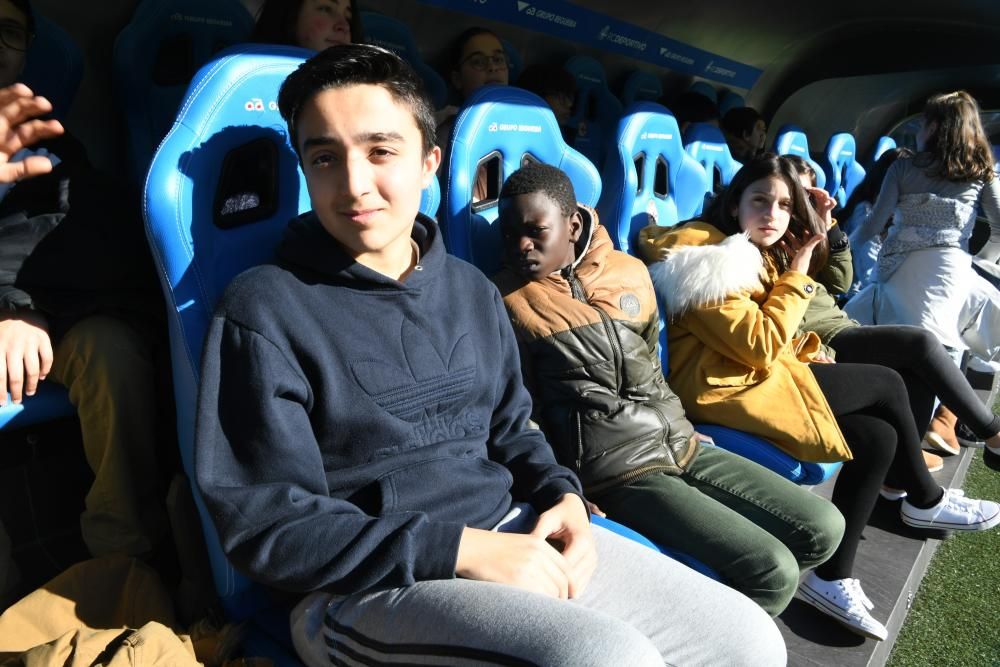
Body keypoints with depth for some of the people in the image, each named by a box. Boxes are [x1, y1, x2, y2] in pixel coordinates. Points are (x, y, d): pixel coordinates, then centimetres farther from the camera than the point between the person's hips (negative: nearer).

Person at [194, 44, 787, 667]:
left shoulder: (473, 291, 9)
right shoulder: (265, 308, -9)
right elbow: (268, 525, -11)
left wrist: (561, 496, -3)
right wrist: (459, 548, -18)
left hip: (516, 532, 6)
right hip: (366, 585, -5)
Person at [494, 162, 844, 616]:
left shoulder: (629, 273, 8)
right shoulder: (505, 302, -7)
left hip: (681, 445, 7)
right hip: (619, 472, -6)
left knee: (823, 528, 3)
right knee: (771, 569, -16)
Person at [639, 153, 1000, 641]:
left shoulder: (758, 253, 14)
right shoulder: (705, 255, -16)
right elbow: (761, 347, -21)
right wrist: (796, 274, -10)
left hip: (756, 377, 10)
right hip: (725, 389, -10)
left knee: (878, 437, -1)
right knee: (886, 384, -5)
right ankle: (924, 499, 18)